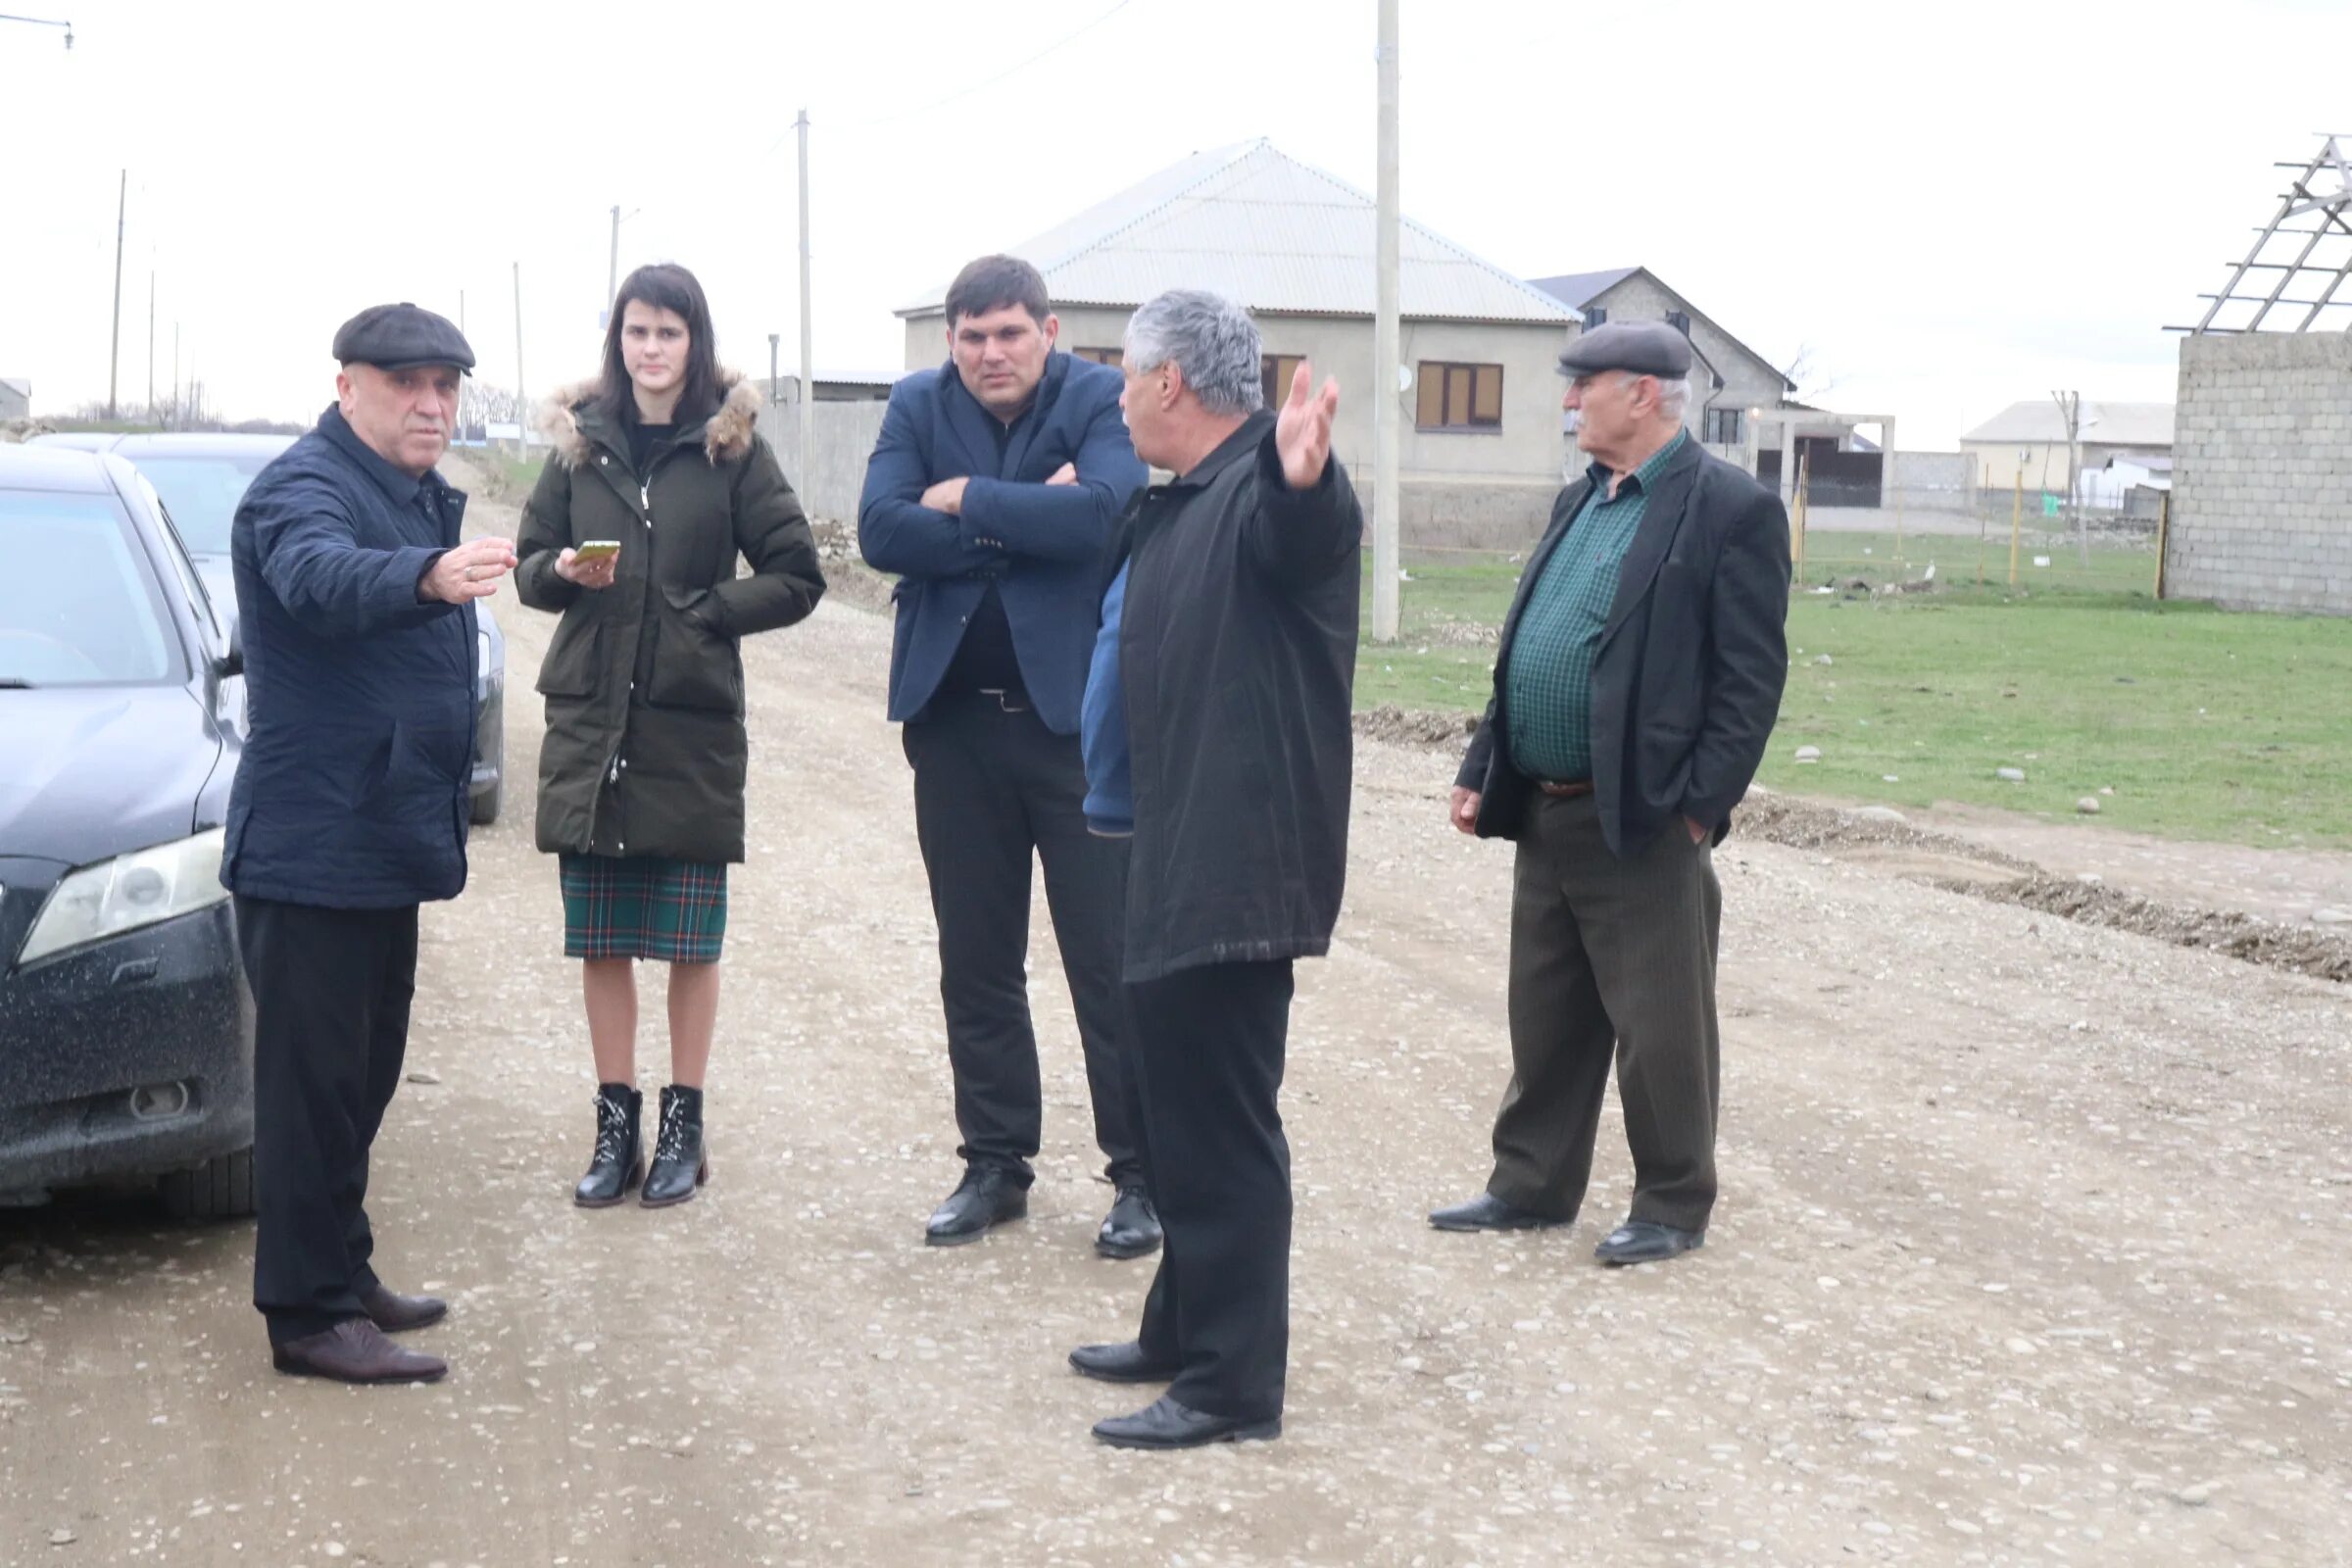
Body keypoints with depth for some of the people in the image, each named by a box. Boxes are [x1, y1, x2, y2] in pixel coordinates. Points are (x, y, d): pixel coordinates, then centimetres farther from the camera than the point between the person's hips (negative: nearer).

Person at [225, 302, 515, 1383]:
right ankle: (310, 1314, 1)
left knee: (362, 1078, 17)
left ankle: (343, 1278, 28)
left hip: (389, 843, 10)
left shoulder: (423, 499, 14)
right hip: (313, 845, -10)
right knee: (314, 1084, -5)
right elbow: (324, 577, -39)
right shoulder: (305, 487, -15)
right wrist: (430, 574, -57)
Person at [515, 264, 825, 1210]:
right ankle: (616, 1124, 17)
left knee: (690, 939, 4)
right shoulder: (581, 441, 10)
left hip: (694, 724, -2)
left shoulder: (732, 447, 1)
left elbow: (797, 577, 1)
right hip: (589, 720, 3)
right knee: (600, 940, 6)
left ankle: (683, 1126, 16)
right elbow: (528, 561, 14)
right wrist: (562, 572, -8)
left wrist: (706, 609, -11)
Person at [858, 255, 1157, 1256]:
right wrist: (1024, 521, -14)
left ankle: (1140, 1175, 10)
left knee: (1109, 960, 1)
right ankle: (995, 1164, 24)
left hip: (1076, 714, -4)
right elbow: (881, 530, -9)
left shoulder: (1099, 401, -4)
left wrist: (967, 501, -13)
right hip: (955, 720, 4)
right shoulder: (918, 407, 6)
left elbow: (1101, 510, -22)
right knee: (976, 964, 12)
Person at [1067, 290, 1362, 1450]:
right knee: (1177, 1106, 20)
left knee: (1219, 1125, -4)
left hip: (1236, 864, -11)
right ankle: (1184, 1333, 34)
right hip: (1177, 858, 11)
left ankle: (1232, 1384, 5)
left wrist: (1305, 479, -62)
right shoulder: (1171, 508, 15)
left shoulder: (1263, 493, -16)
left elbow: (1302, 538, -42)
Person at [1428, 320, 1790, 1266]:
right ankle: (1533, 1187, 29)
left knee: (1660, 1029, 4)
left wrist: (1700, 806, -17)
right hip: (1546, 813, 8)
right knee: (1545, 1019, 16)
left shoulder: (1731, 511, -10)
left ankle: (1674, 1206, 18)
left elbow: (1752, 677, -13)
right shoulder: (1579, 502, 15)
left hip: (1644, 822, -8)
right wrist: (1481, 770, 12)